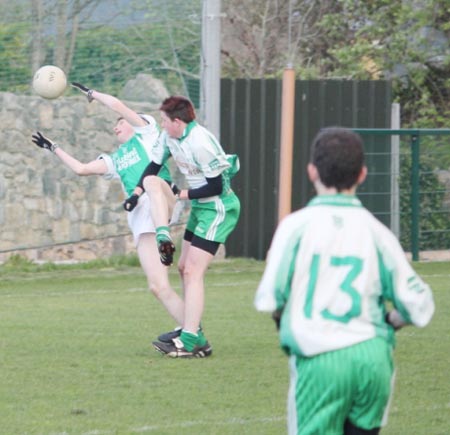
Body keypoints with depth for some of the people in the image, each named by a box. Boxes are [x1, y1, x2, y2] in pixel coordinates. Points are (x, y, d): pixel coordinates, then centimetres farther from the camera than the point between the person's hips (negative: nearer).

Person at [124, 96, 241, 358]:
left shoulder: (201, 144, -27)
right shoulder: (169, 137, 1)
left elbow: (215, 187, -22)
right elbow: (154, 166, 15)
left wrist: (182, 194, -12)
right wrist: (136, 194, 4)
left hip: (219, 208, -10)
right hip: (200, 207, 10)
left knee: (193, 271, -15)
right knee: (184, 268, 15)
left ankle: (191, 341, -17)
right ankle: (192, 329, 25)